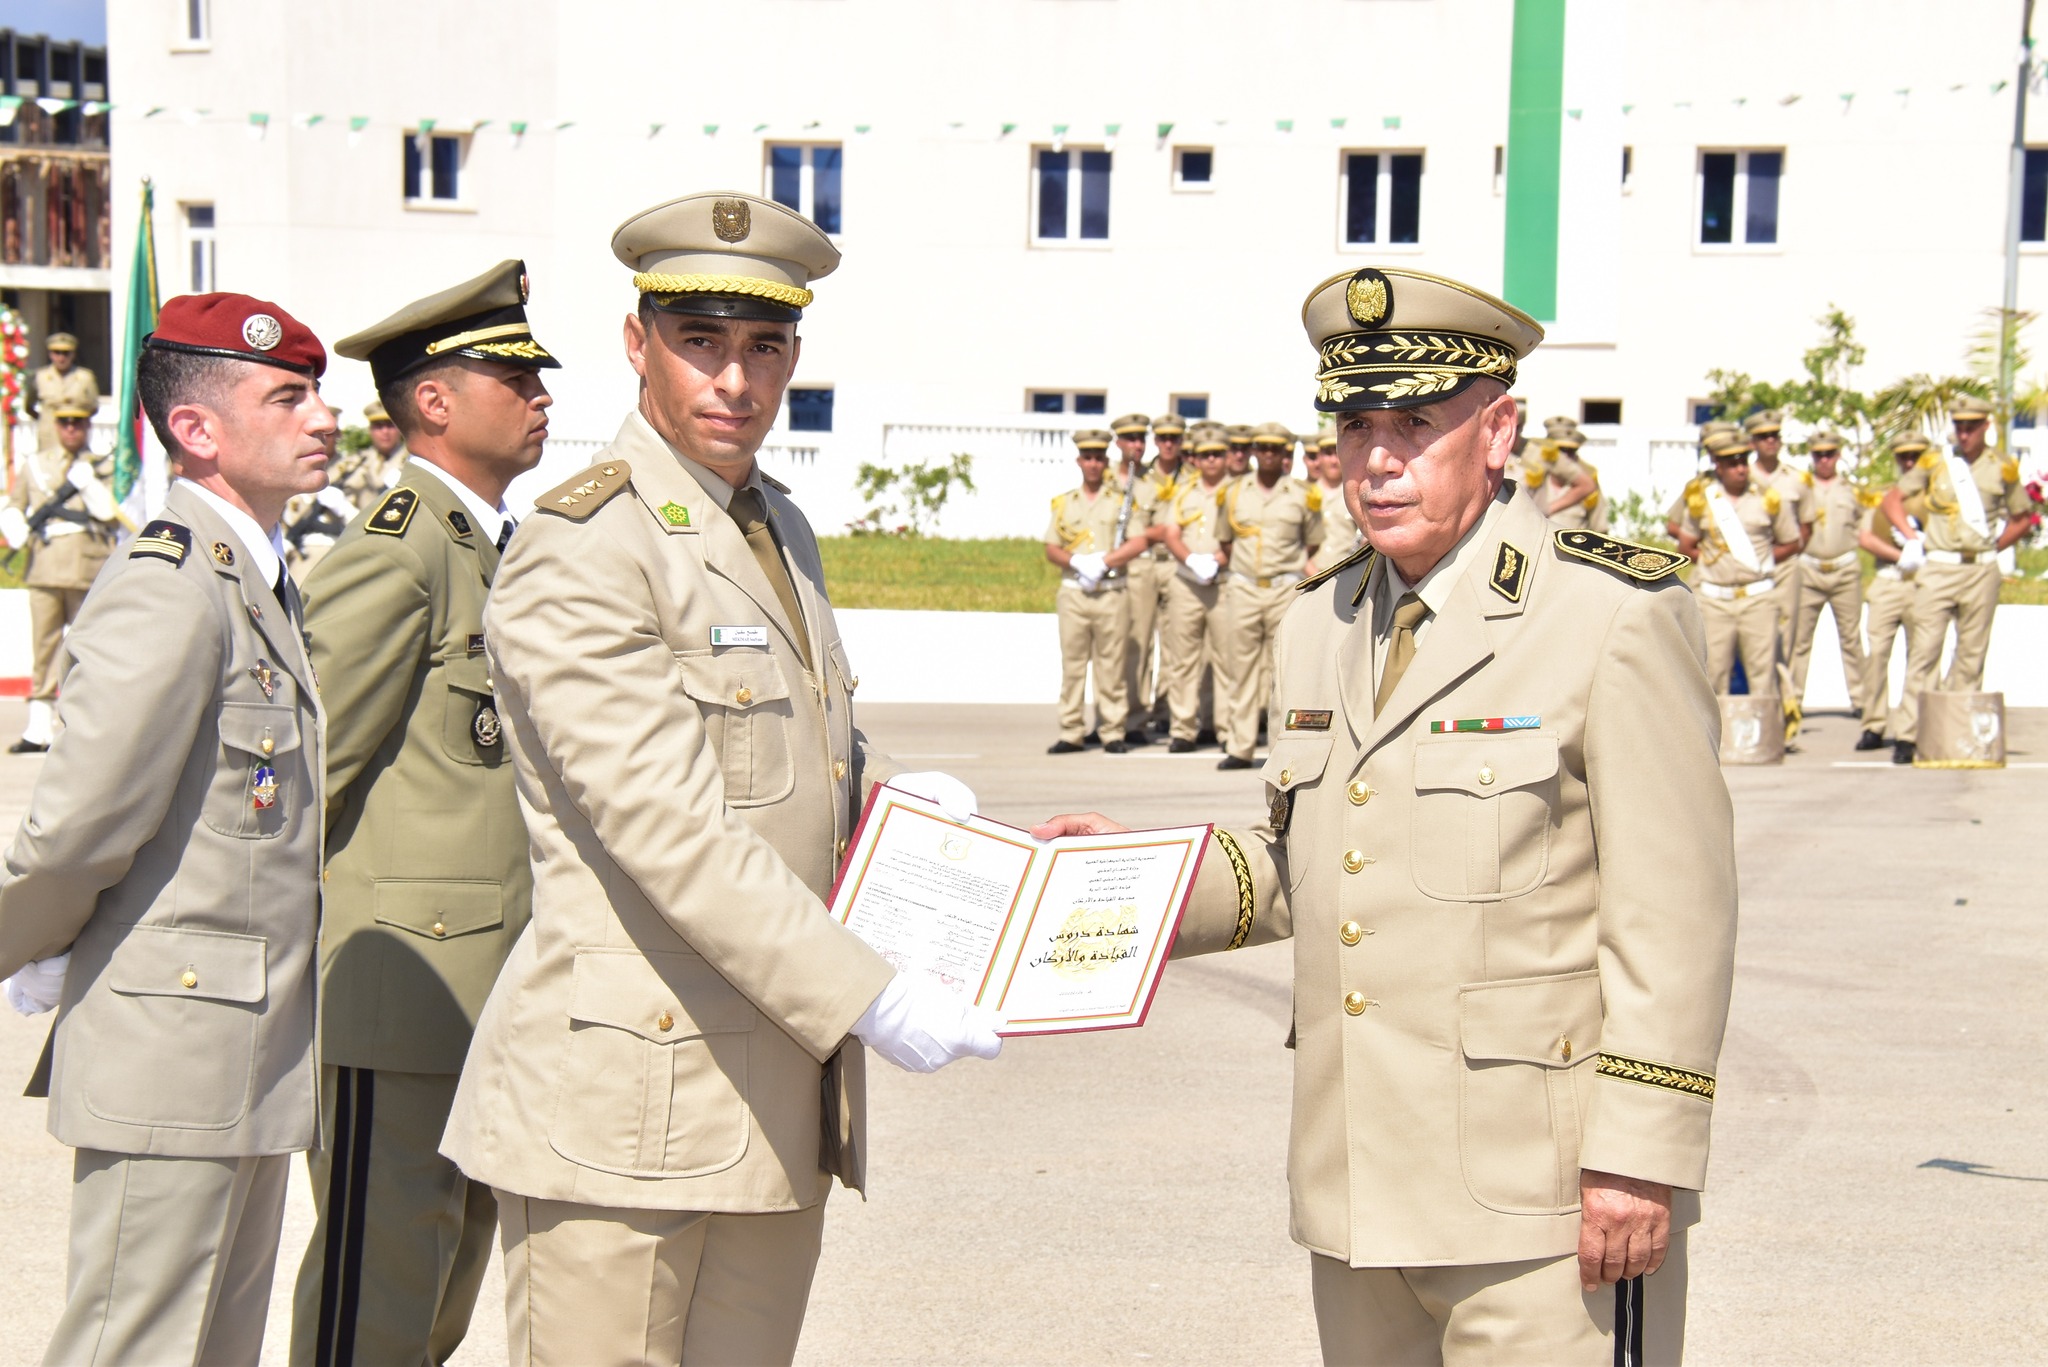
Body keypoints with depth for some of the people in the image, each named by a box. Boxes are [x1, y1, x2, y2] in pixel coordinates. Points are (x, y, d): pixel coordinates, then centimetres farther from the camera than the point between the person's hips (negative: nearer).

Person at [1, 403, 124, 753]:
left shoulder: (103, 466, 10)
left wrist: (87, 482, -11)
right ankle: (38, 729, 0)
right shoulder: (34, 465, 15)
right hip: (45, 570, 1)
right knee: (44, 647, -1)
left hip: (89, 567, -1)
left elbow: (110, 514, -1)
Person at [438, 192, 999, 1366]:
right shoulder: (576, 556, -14)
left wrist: (884, 788, 6)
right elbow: (672, 833, -21)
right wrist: (873, 1002, -24)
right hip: (629, 1094, -8)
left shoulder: (780, 530, 16)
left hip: (779, 1093, 8)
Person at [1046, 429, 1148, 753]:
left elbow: (1138, 544, -3)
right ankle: (1071, 733, 3)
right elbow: (1051, 550, 8)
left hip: (1112, 592, -2)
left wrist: (1102, 562, -13)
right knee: (1072, 663, 0)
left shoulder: (1121, 500, 7)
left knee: (1112, 665, -2)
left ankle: (1114, 732, 3)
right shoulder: (1064, 502, 13)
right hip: (1073, 592, 2)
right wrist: (1078, 562, -11)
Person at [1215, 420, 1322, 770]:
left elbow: (1313, 543, 12)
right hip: (1242, 588, 2)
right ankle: (1239, 747, 5)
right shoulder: (1234, 492, 9)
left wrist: (1291, 568, 6)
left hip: (1286, 589, -2)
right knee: (1241, 669, 2)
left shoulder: (1303, 495, 4)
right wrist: (1234, 569, 12)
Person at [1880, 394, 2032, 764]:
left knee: (1972, 655, 3)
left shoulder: (2003, 469, 6)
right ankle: (1908, 734, -9)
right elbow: (1892, 499, 11)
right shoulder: (1934, 462, 5)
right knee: (1923, 650, -7)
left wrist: (1994, 546, 6)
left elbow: (2022, 518, 16)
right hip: (1938, 568, -1)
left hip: (1981, 571, 1)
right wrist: (1912, 537, 0)